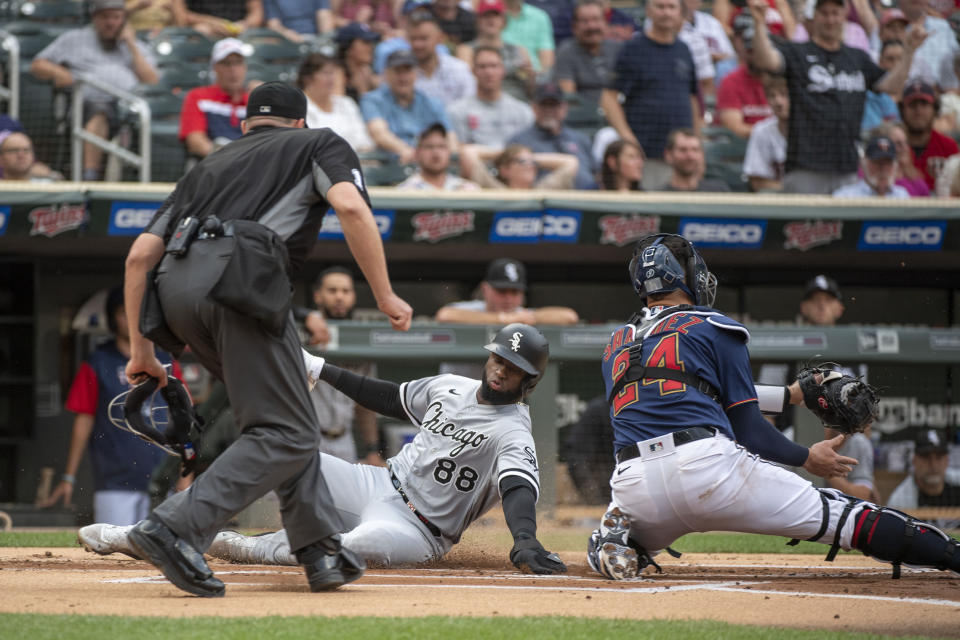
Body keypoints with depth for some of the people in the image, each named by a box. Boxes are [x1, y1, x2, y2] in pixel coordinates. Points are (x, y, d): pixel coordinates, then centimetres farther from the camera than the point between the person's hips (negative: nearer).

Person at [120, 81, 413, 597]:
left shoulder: (210, 164, 36)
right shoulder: (318, 144, 24)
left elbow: (141, 254, 25)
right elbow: (350, 206, 0)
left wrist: (140, 349, 27)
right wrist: (385, 296, 2)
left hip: (173, 286, 6)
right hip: (238, 276, -6)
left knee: (287, 420, 19)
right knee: (286, 436, -6)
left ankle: (321, 551, 10)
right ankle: (174, 529, -22)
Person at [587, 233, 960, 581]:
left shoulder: (615, 345, 25)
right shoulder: (714, 328, 10)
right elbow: (748, 431, 5)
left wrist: (788, 395, 37)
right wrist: (807, 458, 21)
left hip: (634, 489, 4)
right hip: (709, 465, -4)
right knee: (844, 516, 4)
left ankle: (614, 539, 1)